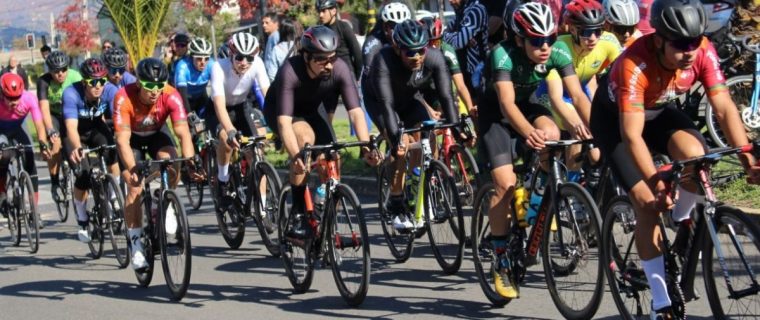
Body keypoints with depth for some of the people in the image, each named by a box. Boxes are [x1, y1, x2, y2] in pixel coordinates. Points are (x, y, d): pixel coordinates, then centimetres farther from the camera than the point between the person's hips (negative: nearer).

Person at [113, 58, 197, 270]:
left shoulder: (171, 96, -31)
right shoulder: (124, 98, -35)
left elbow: (183, 132, -37)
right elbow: (122, 139, -38)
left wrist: (190, 161, -51)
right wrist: (132, 169, -50)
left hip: (157, 133, 1)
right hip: (132, 136, -1)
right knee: (135, 188, -15)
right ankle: (136, 244, -2)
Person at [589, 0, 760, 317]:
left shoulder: (703, 52, -26)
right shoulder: (634, 64, -38)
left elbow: (724, 107, -27)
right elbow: (632, 134, -41)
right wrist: (655, 182, -49)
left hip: (661, 110, 4)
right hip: (615, 117, -4)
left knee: (695, 155, -29)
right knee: (648, 203, -15)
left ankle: (680, 225, 2)